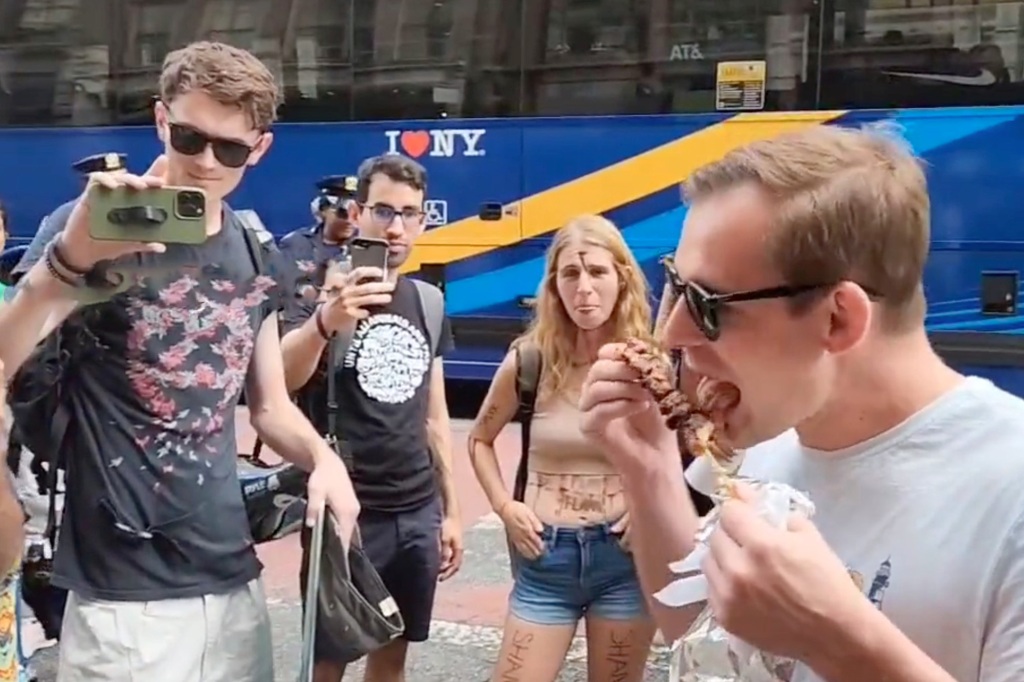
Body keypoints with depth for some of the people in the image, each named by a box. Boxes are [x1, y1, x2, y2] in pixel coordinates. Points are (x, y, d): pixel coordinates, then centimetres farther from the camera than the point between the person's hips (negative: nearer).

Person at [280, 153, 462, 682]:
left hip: (417, 513, 5)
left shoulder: (428, 301, 7)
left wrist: (450, 508, 12)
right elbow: (284, 377, -30)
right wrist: (325, 322, -50)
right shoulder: (322, 290, -9)